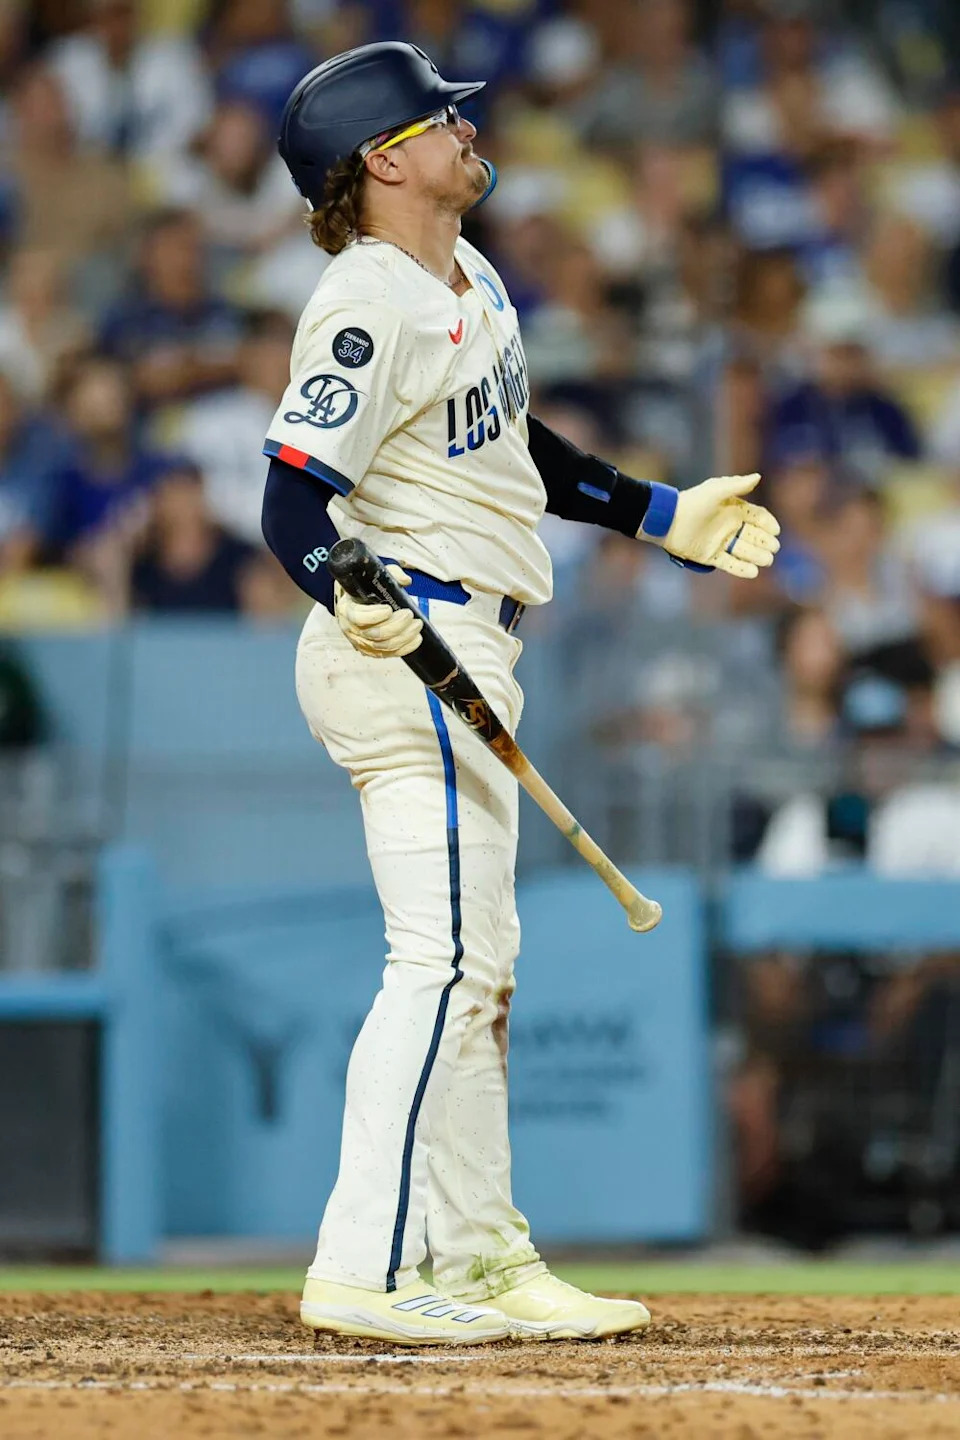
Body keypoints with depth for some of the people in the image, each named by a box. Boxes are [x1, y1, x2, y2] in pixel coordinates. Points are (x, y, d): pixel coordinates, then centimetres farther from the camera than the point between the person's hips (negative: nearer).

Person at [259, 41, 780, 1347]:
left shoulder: (472, 281, 14)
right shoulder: (368, 310, -17)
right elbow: (294, 501, -24)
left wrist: (663, 516, 26)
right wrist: (352, 600, -42)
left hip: (463, 649, 11)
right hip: (412, 647, -11)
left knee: (478, 964, 15)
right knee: (446, 959, -15)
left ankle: (484, 1261, 23)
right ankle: (363, 1270, -18)